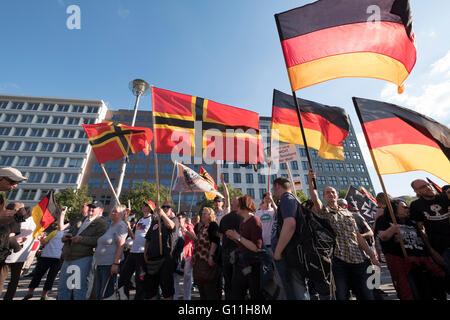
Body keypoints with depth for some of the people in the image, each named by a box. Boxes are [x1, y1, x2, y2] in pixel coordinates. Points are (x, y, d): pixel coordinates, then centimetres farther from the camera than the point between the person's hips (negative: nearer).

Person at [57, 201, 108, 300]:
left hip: (83, 258, -8)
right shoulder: (81, 221, 20)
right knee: (62, 287, 17)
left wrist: (82, 239, -21)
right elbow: (70, 231, 28)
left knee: (79, 288, -2)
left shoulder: (101, 223, -6)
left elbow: (99, 240, -19)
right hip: (68, 258, 8)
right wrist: (65, 236, 5)